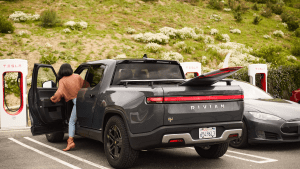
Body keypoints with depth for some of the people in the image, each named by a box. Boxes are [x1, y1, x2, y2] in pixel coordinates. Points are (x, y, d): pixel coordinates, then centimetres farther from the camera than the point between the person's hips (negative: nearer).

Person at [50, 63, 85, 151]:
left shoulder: (62, 81, 1)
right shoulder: (77, 77, 12)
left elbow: (59, 93, -11)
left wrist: (53, 99, 7)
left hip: (77, 101, -4)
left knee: (72, 122, 3)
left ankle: (70, 141, -7)